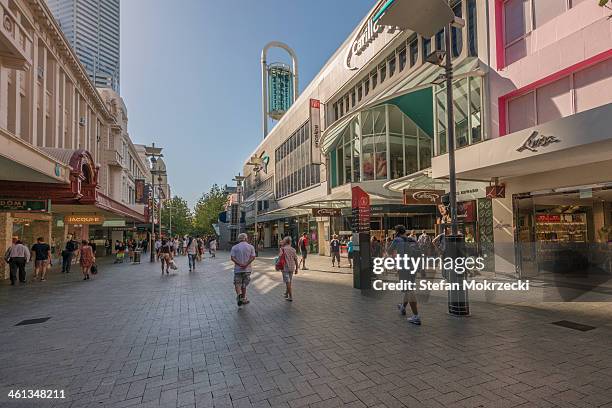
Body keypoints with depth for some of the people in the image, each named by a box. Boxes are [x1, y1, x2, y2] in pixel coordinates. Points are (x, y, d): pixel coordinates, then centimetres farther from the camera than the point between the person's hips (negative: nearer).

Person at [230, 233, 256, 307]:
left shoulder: (234, 247, 2)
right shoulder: (251, 247, 1)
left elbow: (232, 257, -9)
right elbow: (253, 257, -10)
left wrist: (239, 264, -15)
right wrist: (246, 264, -15)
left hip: (237, 269, -1)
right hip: (247, 269, 1)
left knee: (237, 283, 7)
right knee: (244, 284, 12)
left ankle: (239, 294, -18)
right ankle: (243, 299, 19)